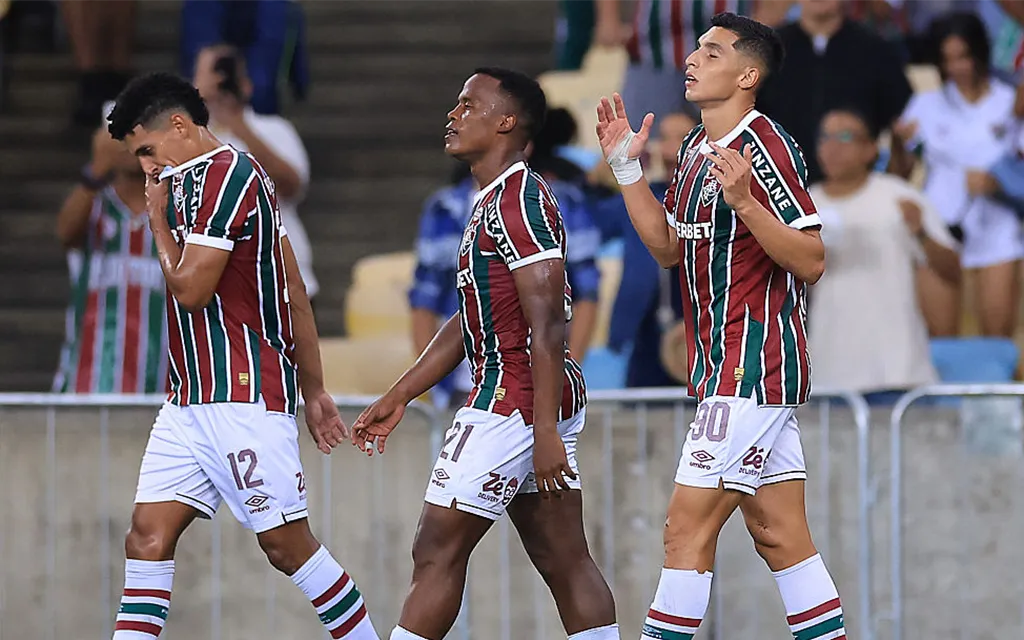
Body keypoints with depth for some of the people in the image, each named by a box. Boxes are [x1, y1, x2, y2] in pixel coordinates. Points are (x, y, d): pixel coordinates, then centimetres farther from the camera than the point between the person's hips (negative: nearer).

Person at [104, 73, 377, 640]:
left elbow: (190, 288, -16)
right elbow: (296, 295, 21)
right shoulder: (201, 180, 20)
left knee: (285, 543, -6)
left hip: (241, 398, -10)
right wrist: (314, 391, 22)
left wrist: (158, 219, -1)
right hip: (190, 401, 10)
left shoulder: (225, 173, -11)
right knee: (148, 531, 1)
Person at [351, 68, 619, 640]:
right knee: (565, 562, 7)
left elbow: (548, 325, -20)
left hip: (515, 401, -10)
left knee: (438, 550, -5)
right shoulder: (493, 201, 18)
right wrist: (400, 397, 25)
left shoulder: (519, 199, -14)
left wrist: (546, 432, -25)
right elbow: (472, 321, 26)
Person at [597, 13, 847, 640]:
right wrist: (626, 167, 16)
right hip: (731, 369, 10)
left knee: (688, 529, -9)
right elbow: (669, 247, 24)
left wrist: (743, 202, -31)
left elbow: (812, 262, -18)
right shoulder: (695, 150, 14)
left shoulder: (765, 147, -14)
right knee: (780, 535, 10)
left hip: (754, 369, -10)